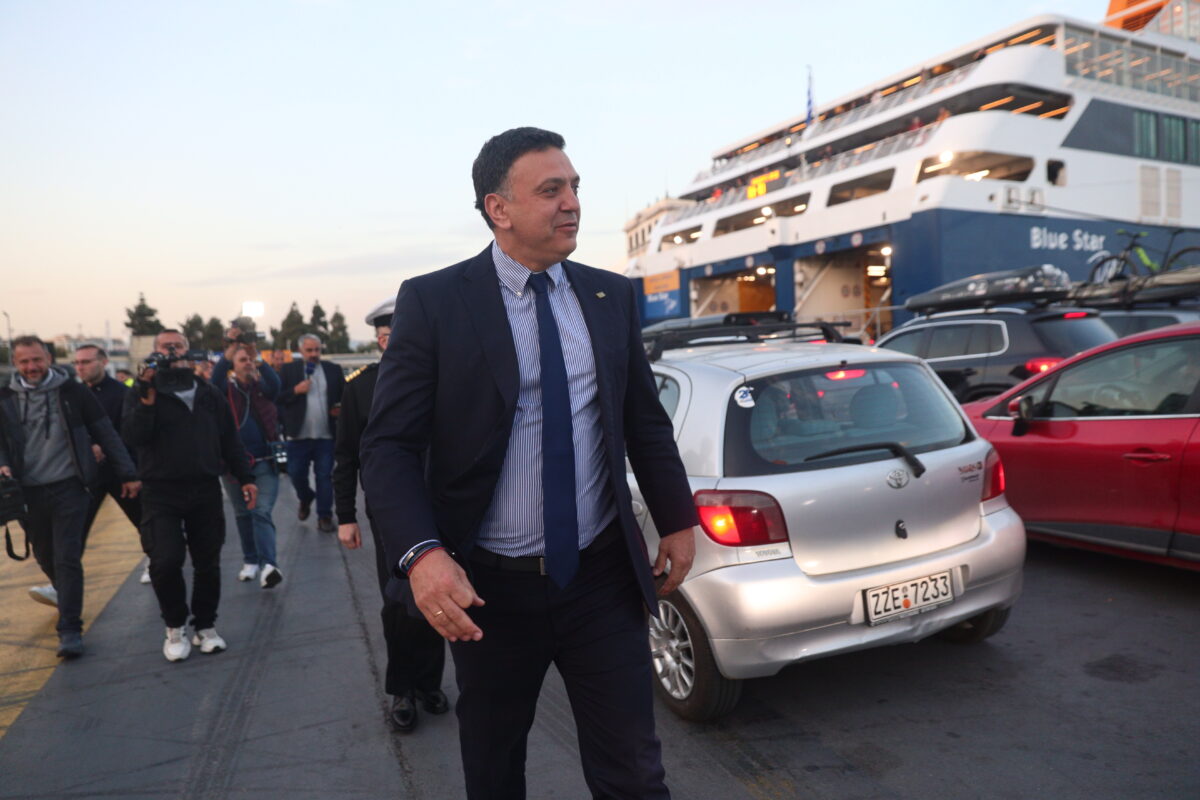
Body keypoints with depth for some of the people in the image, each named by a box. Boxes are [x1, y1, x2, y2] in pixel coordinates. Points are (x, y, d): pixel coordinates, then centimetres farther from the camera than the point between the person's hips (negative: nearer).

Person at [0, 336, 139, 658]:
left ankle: (70, 631, -2)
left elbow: (106, 434, 0)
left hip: (68, 487, -3)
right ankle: (65, 595, 45)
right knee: (45, 556, 17)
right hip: (28, 492, 3)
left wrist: (127, 474, -1)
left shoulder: (72, 392, -3)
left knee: (67, 559, -6)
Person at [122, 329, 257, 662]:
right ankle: (175, 627, 13)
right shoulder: (144, 392, 3)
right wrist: (147, 398, -22)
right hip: (161, 493, -2)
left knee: (208, 563, 7)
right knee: (165, 562, -11)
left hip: (206, 491, 3)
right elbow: (132, 436, -12)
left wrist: (245, 477, 9)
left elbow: (229, 439, 14)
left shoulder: (208, 393, 11)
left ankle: (205, 626, 25)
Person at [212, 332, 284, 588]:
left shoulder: (262, 387, 3)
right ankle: (251, 561, 25)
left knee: (263, 513, -11)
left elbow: (275, 384, -20)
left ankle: (269, 564, -20)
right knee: (242, 514, 13)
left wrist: (258, 359, -32)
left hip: (263, 461, -1)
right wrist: (229, 350, -34)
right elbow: (215, 379, -21)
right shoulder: (227, 388, 2)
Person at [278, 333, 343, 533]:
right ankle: (305, 499, 37)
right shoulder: (289, 370, 2)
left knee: (324, 476, 3)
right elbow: (277, 398, -2)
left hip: (326, 434, 0)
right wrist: (295, 390, -18)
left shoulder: (333, 370, 6)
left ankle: (324, 516, 12)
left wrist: (340, 408, -10)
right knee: (296, 473, 7)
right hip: (299, 434, 0)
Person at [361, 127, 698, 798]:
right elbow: (390, 444, -11)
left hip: (605, 579, 2)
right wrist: (421, 554, -25)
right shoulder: (433, 302, -7)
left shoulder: (612, 296, 4)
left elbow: (647, 420, 11)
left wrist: (678, 520, 13)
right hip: (488, 589, -1)